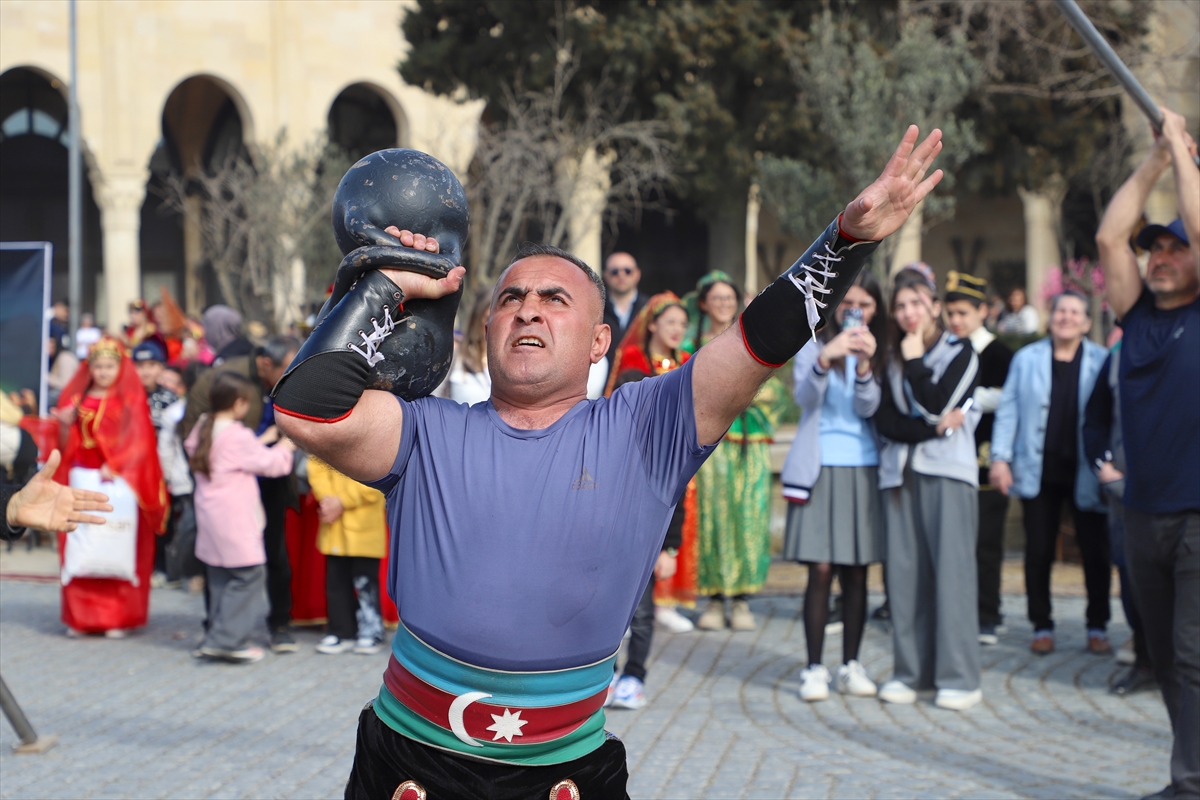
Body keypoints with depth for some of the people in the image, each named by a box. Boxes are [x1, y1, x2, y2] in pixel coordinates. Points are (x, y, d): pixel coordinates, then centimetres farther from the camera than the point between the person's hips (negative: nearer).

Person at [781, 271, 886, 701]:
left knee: (856, 572, 4)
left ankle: (851, 666, 13)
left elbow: (868, 407, -3)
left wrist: (865, 365, -20)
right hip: (820, 468, -3)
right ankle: (814, 668, -1)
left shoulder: (878, 352, 10)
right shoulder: (814, 345, 3)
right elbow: (804, 397, -13)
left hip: (863, 469, 3)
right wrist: (825, 360, -31)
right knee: (821, 569, -7)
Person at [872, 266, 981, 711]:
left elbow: (936, 405, -11)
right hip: (901, 471, 4)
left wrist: (915, 360, -4)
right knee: (904, 571, 0)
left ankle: (958, 678, -7)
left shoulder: (959, 353, 4)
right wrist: (933, 429, -10)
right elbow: (884, 420, 3)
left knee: (951, 569, -9)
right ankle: (911, 671, 7)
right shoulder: (893, 358, 15)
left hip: (947, 472, -4)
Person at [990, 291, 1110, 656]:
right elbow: (1008, 410, 5)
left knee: (1096, 553, 4)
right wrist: (1000, 457, -3)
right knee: (1038, 552, 4)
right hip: (1039, 471, 1)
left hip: (1085, 472, -1)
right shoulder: (1026, 358, 6)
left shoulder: (1103, 362, 2)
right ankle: (1042, 626, 15)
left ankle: (1097, 628, 17)